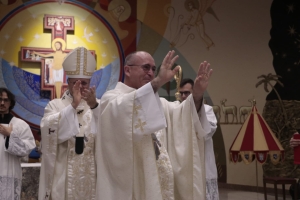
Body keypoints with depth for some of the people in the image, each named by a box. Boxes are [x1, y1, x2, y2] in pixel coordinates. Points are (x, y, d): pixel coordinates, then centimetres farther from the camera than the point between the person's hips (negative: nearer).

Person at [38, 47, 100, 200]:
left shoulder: (97, 105, 8)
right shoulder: (55, 105, 6)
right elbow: (50, 129, -13)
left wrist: (94, 106, -24)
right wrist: (73, 105, -22)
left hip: (91, 173, 1)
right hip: (63, 174, -1)